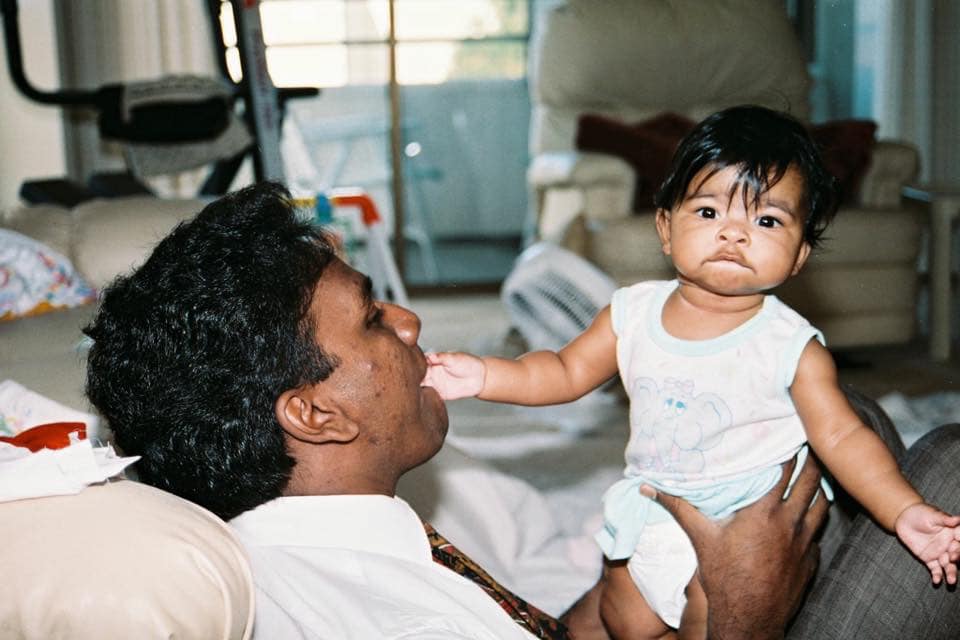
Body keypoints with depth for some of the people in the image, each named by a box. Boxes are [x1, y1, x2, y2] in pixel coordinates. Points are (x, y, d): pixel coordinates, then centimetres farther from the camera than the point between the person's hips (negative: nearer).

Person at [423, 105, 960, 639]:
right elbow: (567, 373, -1)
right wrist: (484, 376, -14)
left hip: (740, 536, -4)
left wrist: (904, 511, -25)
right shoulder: (633, 313, -10)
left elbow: (842, 437, -14)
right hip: (649, 518, 5)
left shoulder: (793, 348, -19)